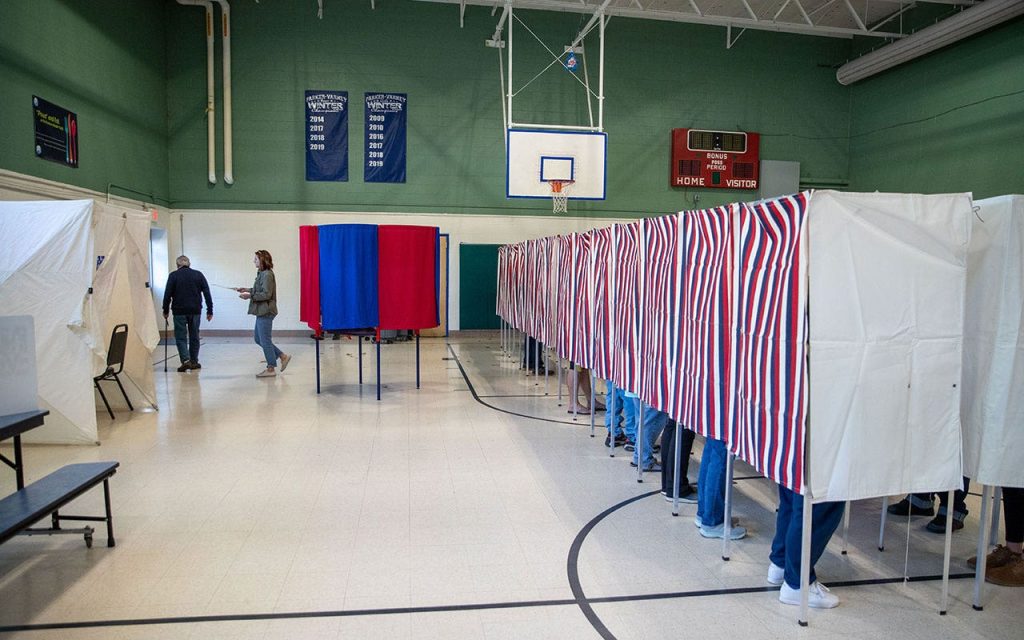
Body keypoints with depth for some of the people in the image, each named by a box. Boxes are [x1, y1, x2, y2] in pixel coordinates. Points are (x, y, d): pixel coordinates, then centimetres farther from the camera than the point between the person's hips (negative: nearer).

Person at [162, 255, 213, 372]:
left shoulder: (173, 276, 0)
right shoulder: (198, 275, 6)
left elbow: (167, 295, -4)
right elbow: (207, 293, 2)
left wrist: (165, 311, 5)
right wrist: (210, 311, 5)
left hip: (179, 311, -2)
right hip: (195, 311, 2)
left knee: (181, 337, 3)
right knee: (194, 337, 12)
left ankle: (186, 360, -12)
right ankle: (194, 362, 15)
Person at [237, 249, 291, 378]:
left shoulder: (267, 275, -17)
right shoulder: (262, 273, 14)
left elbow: (266, 294, -21)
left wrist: (250, 296, -17)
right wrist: (247, 290, 14)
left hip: (265, 312, -11)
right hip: (262, 311, 11)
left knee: (264, 340, -2)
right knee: (258, 338, 16)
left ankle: (271, 369, 9)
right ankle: (283, 356, 20)